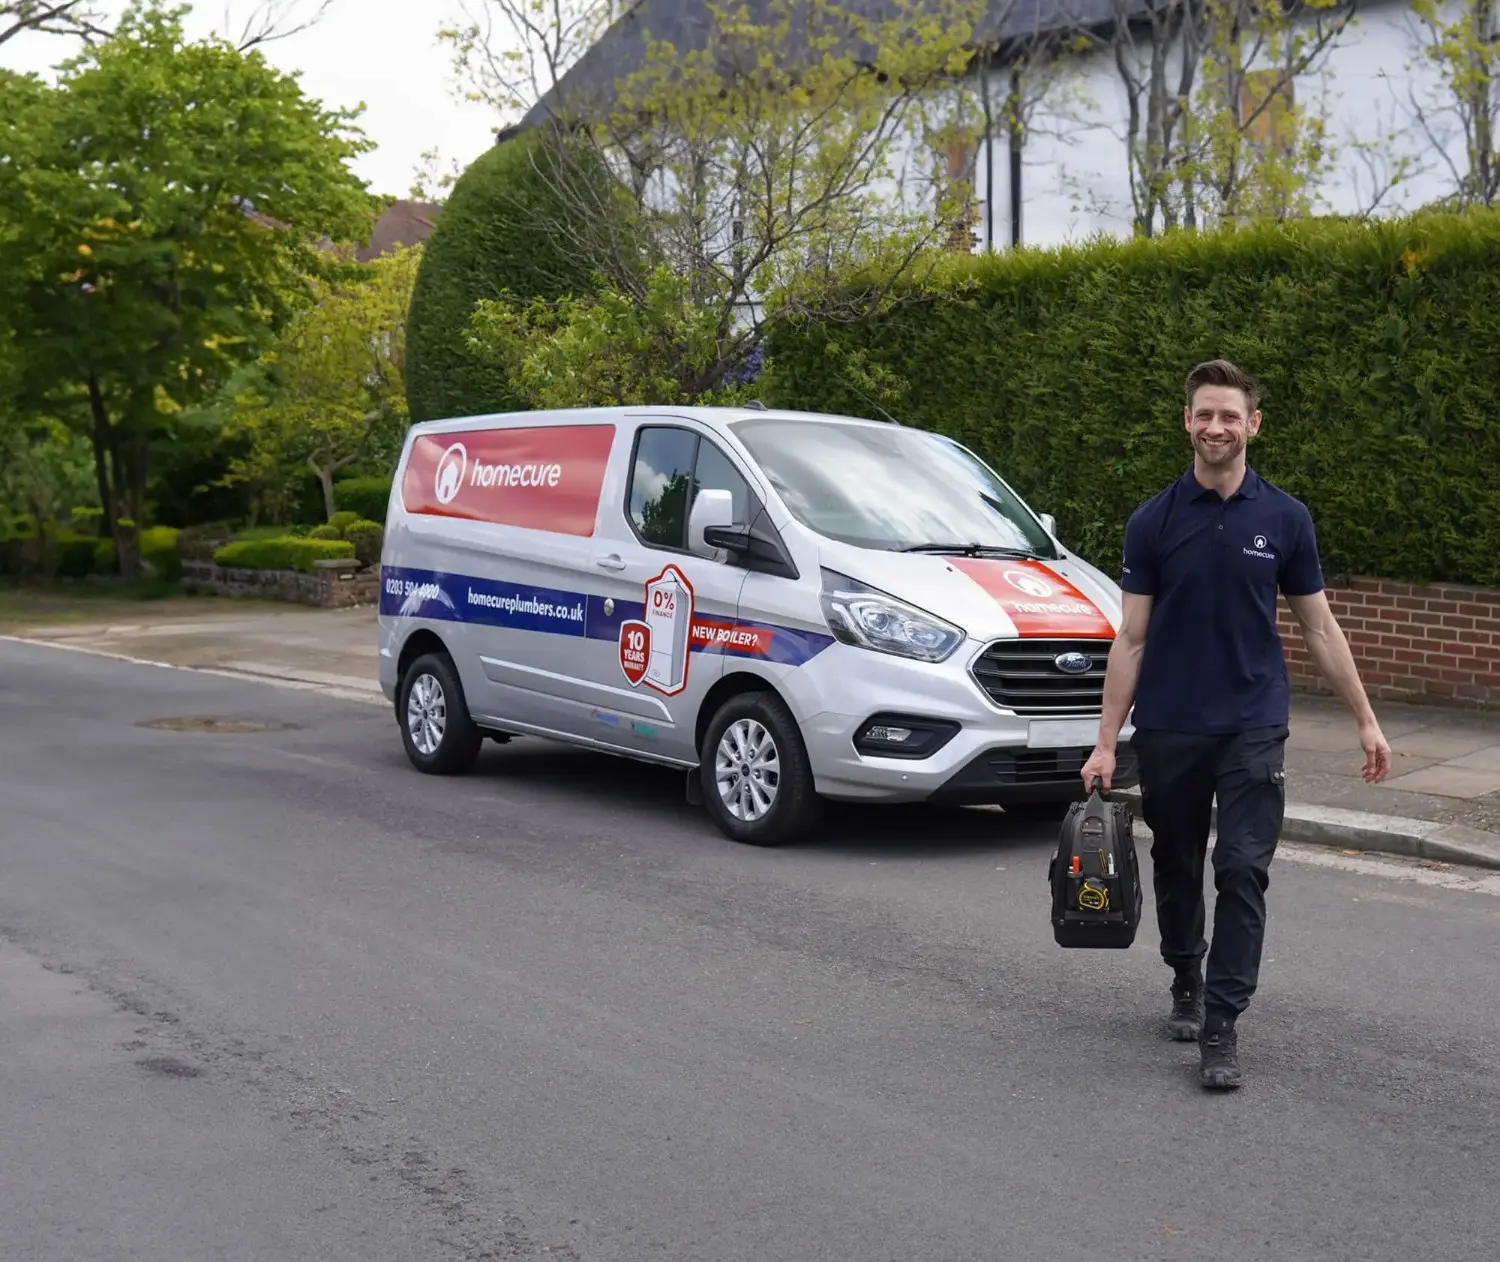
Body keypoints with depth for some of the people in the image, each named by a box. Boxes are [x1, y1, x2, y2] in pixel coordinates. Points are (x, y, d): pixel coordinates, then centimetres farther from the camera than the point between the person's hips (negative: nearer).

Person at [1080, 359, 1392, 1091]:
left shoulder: (1284, 518, -1)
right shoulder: (1153, 521, -2)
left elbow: (1318, 627, 6)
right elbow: (1131, 639, -2)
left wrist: (1365, 719, 3)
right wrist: (1106, 742, -6)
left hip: (1252, 726, -1)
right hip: (1168, 729, 1)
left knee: (1243, 873, -9)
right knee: (1176, 869, 14)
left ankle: (1220, 1026, -5)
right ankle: (1186, 981, 37)